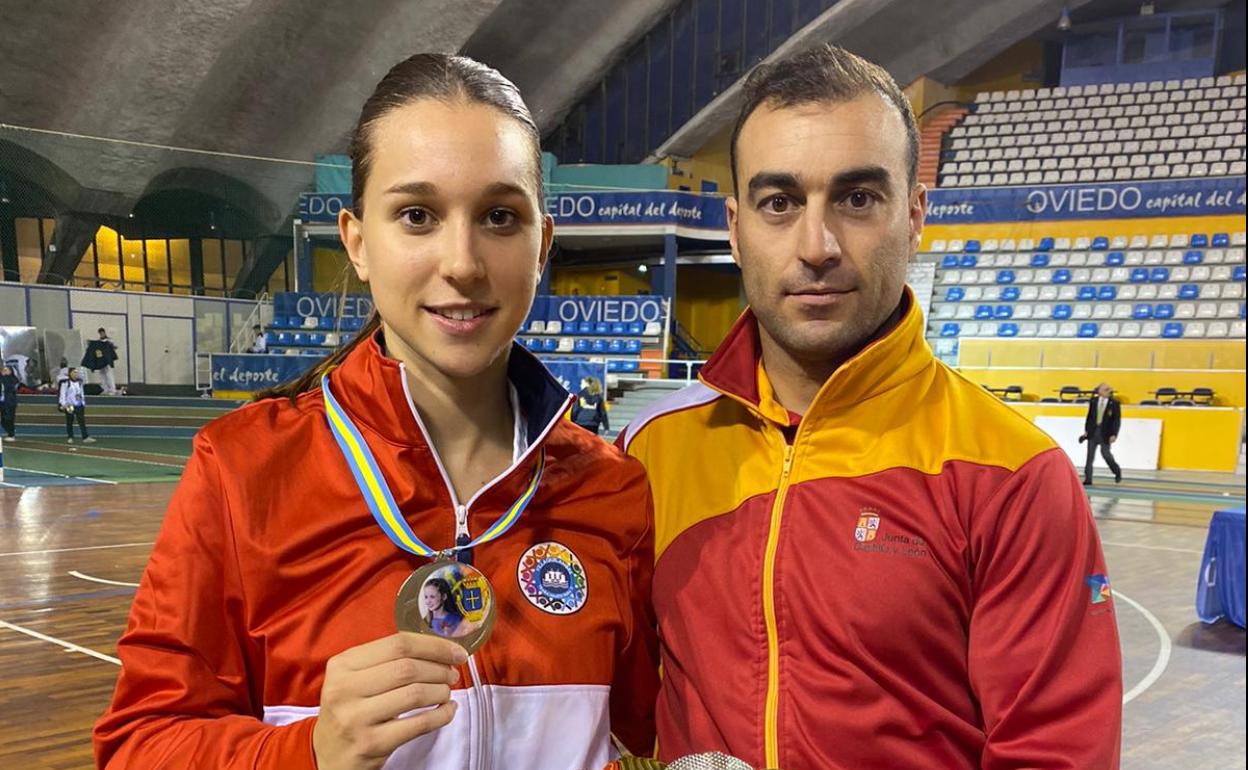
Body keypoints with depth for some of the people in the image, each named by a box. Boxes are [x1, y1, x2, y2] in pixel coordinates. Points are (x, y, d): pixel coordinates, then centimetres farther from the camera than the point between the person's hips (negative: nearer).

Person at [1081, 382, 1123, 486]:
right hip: (1093, 431, 3)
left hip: (1105, 432, -3)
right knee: (1090, 455, 0)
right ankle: (1088, 479, 4)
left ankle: (1117, 472, 26)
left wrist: (1114, 434, -13)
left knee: (1106, 454, -2)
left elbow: (1117, 420, -5)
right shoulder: (1093, 401, 5)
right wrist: (1086, 430, 8)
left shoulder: (1114, 403, -4)